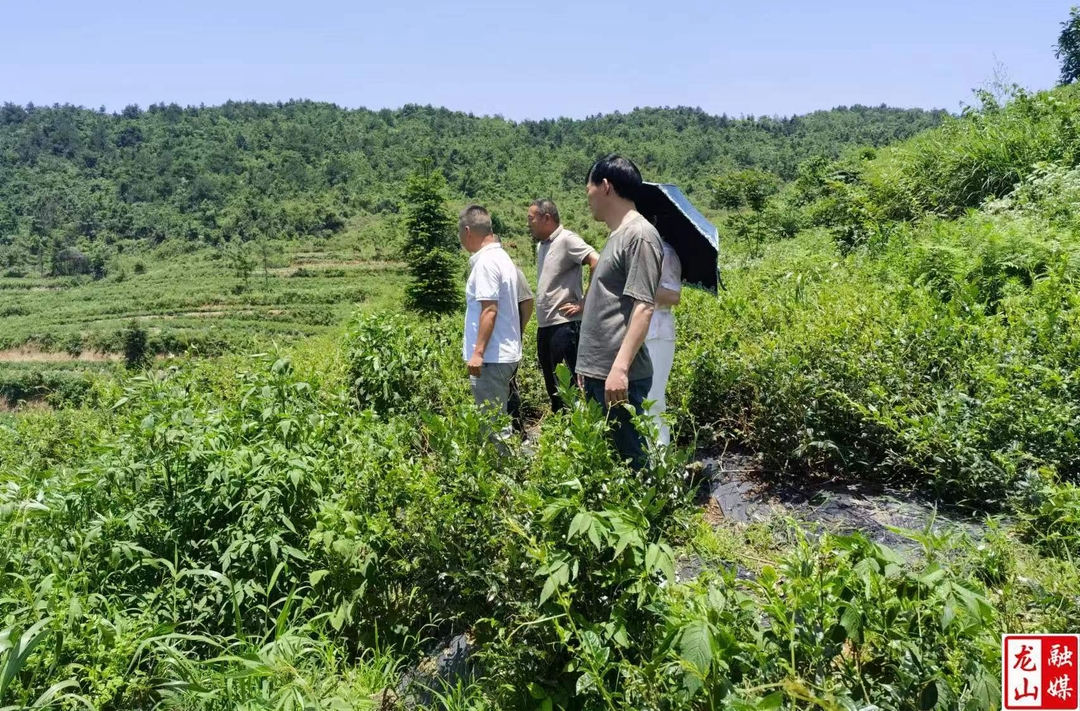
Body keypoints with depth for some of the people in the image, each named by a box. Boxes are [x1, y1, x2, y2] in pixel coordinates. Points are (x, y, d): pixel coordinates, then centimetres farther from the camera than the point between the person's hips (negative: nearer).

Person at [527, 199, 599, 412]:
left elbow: (598, 264, -22)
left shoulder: (567, 240, -10)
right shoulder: (541, 245, 15)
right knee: (552, 385, 15)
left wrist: (585, 303, -17)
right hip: (545, 326, 9)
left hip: (565, 325, -9)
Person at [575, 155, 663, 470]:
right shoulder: (617, 235, 18)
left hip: (619, 376, -9)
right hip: (597, 373, 9)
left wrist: (620, 368, -24)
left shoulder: (640, 235, -11)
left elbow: (643, 307, -18)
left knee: (627, 460, -2)